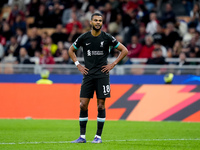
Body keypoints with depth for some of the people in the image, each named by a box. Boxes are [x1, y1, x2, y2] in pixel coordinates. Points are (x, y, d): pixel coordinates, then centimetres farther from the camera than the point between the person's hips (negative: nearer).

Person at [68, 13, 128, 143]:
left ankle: (98, 136, 5)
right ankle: (82, 136, 4)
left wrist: (113, 64, -1)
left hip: (102, 75, -2)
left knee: (101, 105, -2)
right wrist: (78, 65, 8)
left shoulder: (107, 38, -2)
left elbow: (124, 50, 5)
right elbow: (71, 50, 19)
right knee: (83, 105, -3)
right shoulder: (84, 37, 3)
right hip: (88, 74, 2)